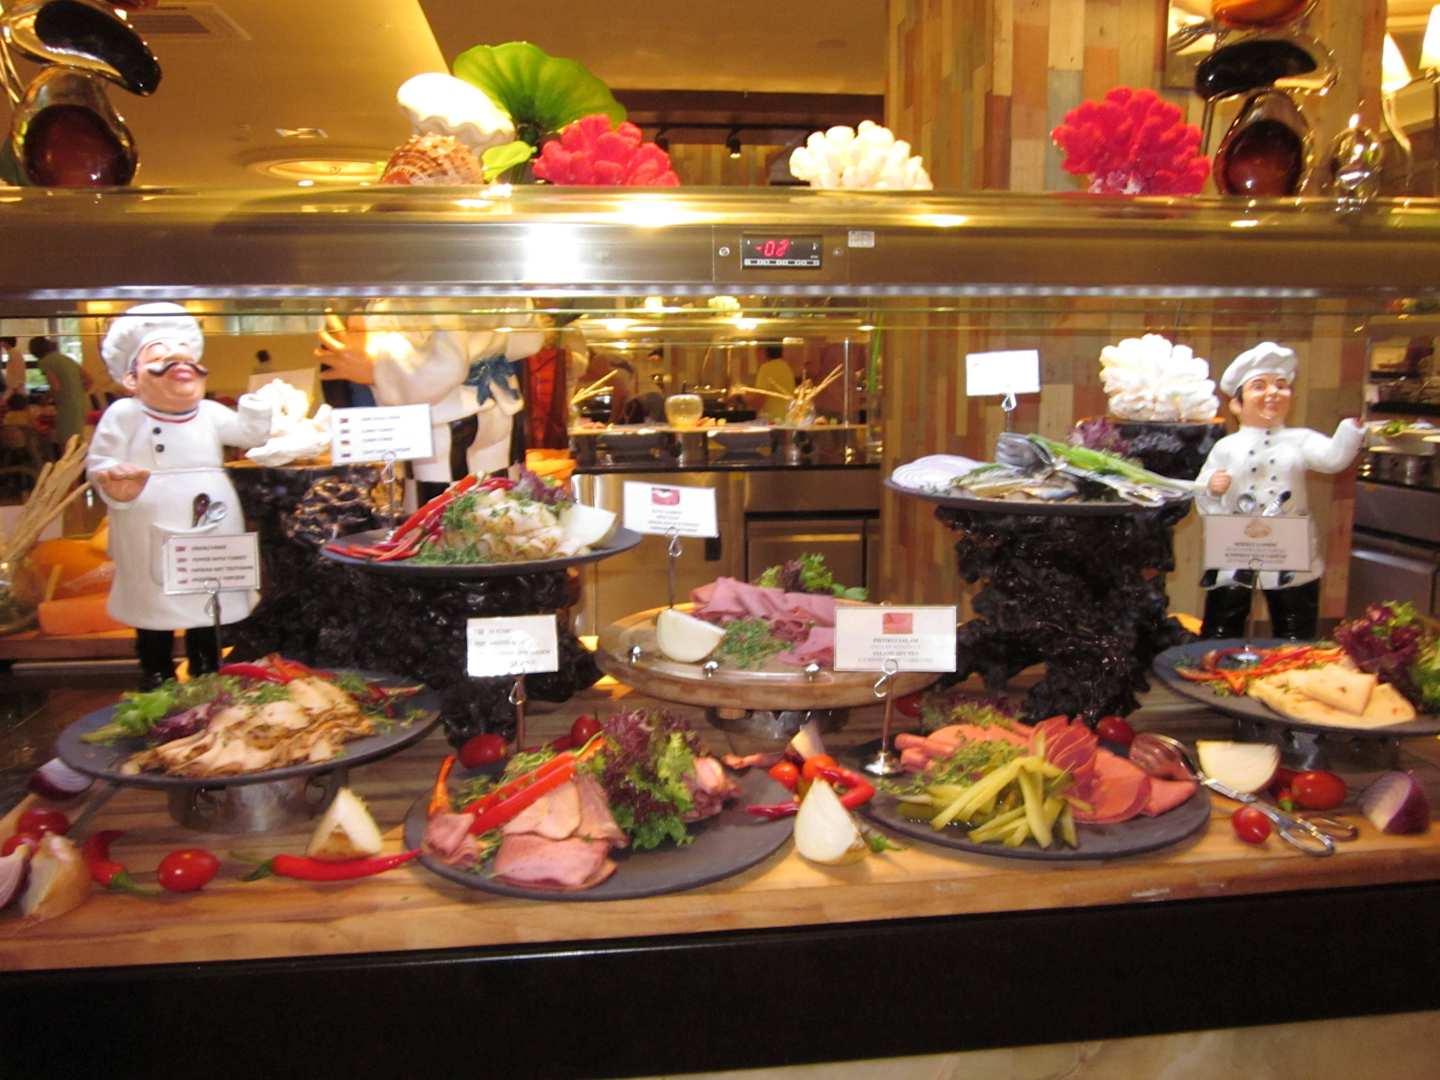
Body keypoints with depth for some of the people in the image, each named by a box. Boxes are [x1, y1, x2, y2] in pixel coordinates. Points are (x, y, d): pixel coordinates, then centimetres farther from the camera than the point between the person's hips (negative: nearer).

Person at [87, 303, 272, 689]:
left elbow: (253, 435, 9)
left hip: (209, 532, 3)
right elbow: (98, 464, -10)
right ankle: (156, 680, 24)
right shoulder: (124, 414, -9)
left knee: (208, 609, 14)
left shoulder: (209, 413, 2)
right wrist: (114, 485, -30)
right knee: (154, 612, 9)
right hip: (152, 536, -3)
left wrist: (255, 404, -5)